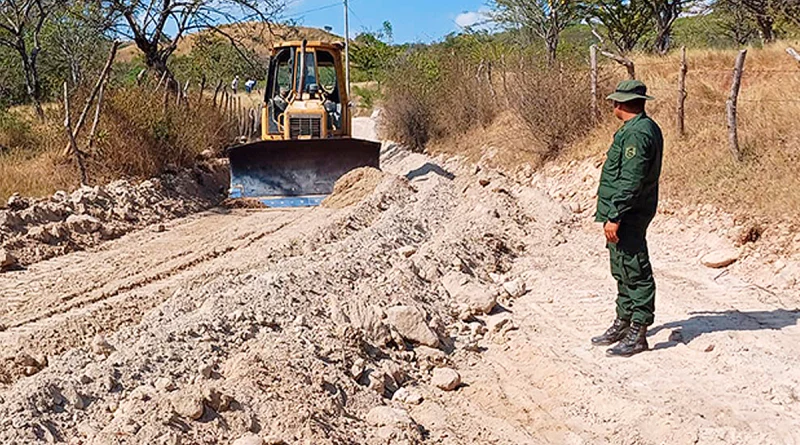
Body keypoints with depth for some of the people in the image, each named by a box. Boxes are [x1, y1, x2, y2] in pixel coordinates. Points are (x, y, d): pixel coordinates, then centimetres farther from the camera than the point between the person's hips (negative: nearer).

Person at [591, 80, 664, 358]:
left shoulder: (637, 133, -20)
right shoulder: (642, 128, 14)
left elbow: (631, 181, -25)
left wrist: (614, 216, -23)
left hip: (627, 218, -11)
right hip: (623, 215, 11)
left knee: (634, 273, -3)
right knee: (623, 272, 18)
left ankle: (638, 334, 3)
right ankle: (623, 323, 30)